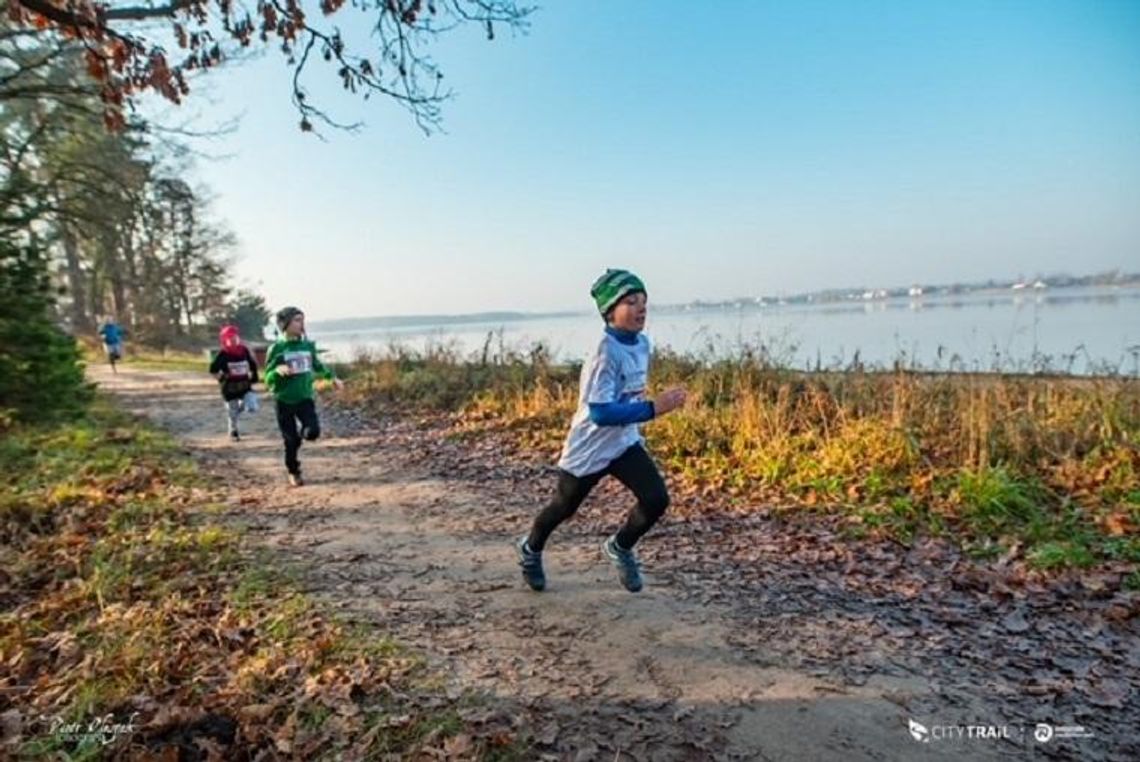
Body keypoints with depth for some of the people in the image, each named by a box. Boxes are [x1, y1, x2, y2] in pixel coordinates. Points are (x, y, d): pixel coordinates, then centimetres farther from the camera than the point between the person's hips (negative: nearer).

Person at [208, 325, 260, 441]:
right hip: (230, 389, -2)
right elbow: (213, 370, -2)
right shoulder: (222, 355, -11)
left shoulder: (245, 351, -2)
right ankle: (233, 431, 33)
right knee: (232, 412, 8)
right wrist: (222, 379, -10)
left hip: (245, 386, 2)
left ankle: (240, 406, 19)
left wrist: (251, 377, 5)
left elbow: (253, 365, 13)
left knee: (253, 407, -15)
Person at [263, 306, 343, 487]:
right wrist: (278, 371, -28)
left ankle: (301, 434, 19)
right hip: (284, 401, -2)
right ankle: (293, 473, 27)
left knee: (313, 431, -18)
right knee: (291, 441, 4)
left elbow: (318, 366, 22)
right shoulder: (277, 348, -10)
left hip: (305, 398, 3)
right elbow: (268, 379, -9)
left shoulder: (308, 345, 1)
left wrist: (332, 377, 15)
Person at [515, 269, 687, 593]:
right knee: (563, 508, 14)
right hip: (589, 448, -6)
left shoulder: (642, 342, -3)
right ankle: (530, 549, 45)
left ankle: (619, 548, 20)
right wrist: (653, 408, -36)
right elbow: (600, 412, -34)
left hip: (625, 442, 6)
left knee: (656, 500, -9)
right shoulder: (606, 352, -27)